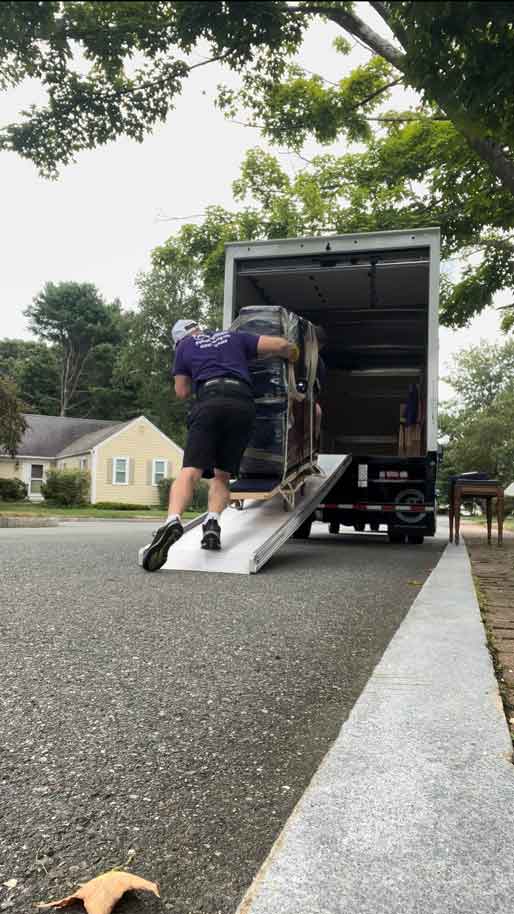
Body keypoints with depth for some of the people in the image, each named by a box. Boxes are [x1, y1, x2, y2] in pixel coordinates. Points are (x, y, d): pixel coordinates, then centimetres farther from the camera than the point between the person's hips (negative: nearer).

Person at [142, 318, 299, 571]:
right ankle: (213, 522, -11)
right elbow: (281, 345, 22)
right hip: (243, 405, 2)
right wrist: (294, 355, 43)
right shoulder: (233, 337, 29)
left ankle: (173, 520, -37)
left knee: (190, 471, -12)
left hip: (210, 402, -2)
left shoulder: (184, 347, 24)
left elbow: (182, 391, 25)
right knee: (222, 476, 13)